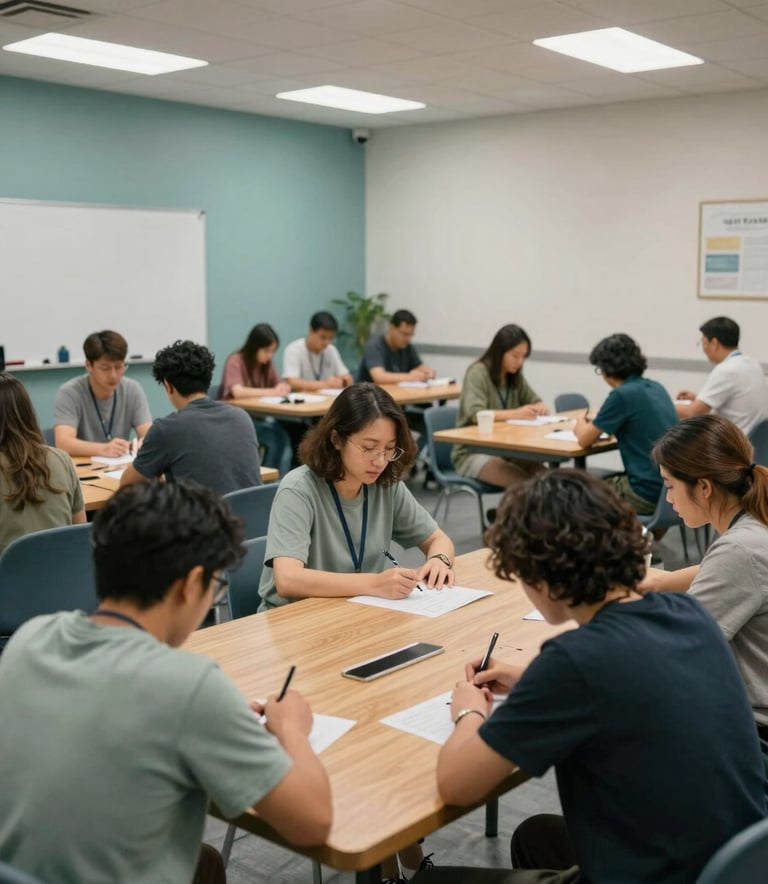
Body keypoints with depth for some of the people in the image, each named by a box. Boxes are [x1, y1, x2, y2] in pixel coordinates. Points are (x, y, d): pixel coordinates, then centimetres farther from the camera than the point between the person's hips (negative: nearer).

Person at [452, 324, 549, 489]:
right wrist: (516, 414, -35)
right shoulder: (478, 372, -11)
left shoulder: (514, 376, 10)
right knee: (523, 482, -30)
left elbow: (536, 401, 17)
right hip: (473, 452, -6)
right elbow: (475, 414, -24)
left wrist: (540, 408, -9)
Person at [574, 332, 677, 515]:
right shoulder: (657, 388, 9)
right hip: (672, 487, 7)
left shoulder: (622, 395, -13)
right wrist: (597, 426, 20)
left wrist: (581, 424, 16)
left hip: (649, 494, -7)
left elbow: (585, 440, -5)